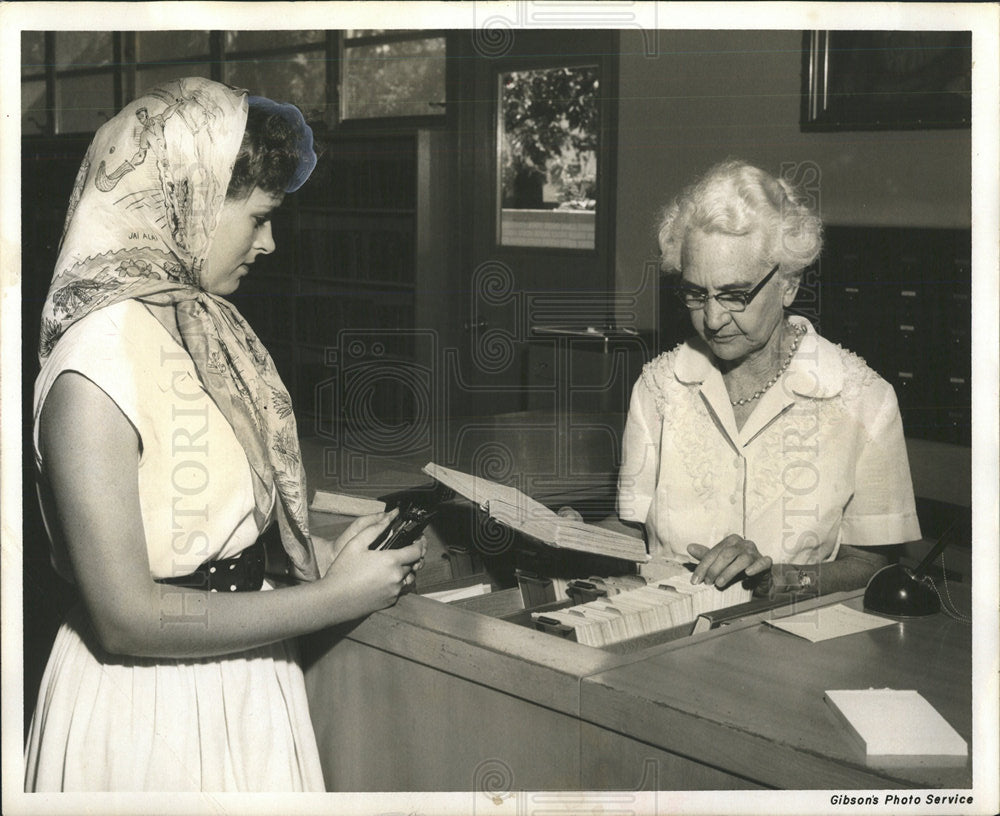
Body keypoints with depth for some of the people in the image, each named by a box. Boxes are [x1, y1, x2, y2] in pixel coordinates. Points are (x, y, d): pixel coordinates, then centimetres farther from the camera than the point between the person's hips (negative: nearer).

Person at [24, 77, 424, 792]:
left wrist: (318, 554, -4)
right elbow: (126, 617, -23)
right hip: (150, 709, -8)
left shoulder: (207, 326, 4)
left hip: (239, 674, 8)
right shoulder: (94, 371, -23)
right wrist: (334, 598, -20)